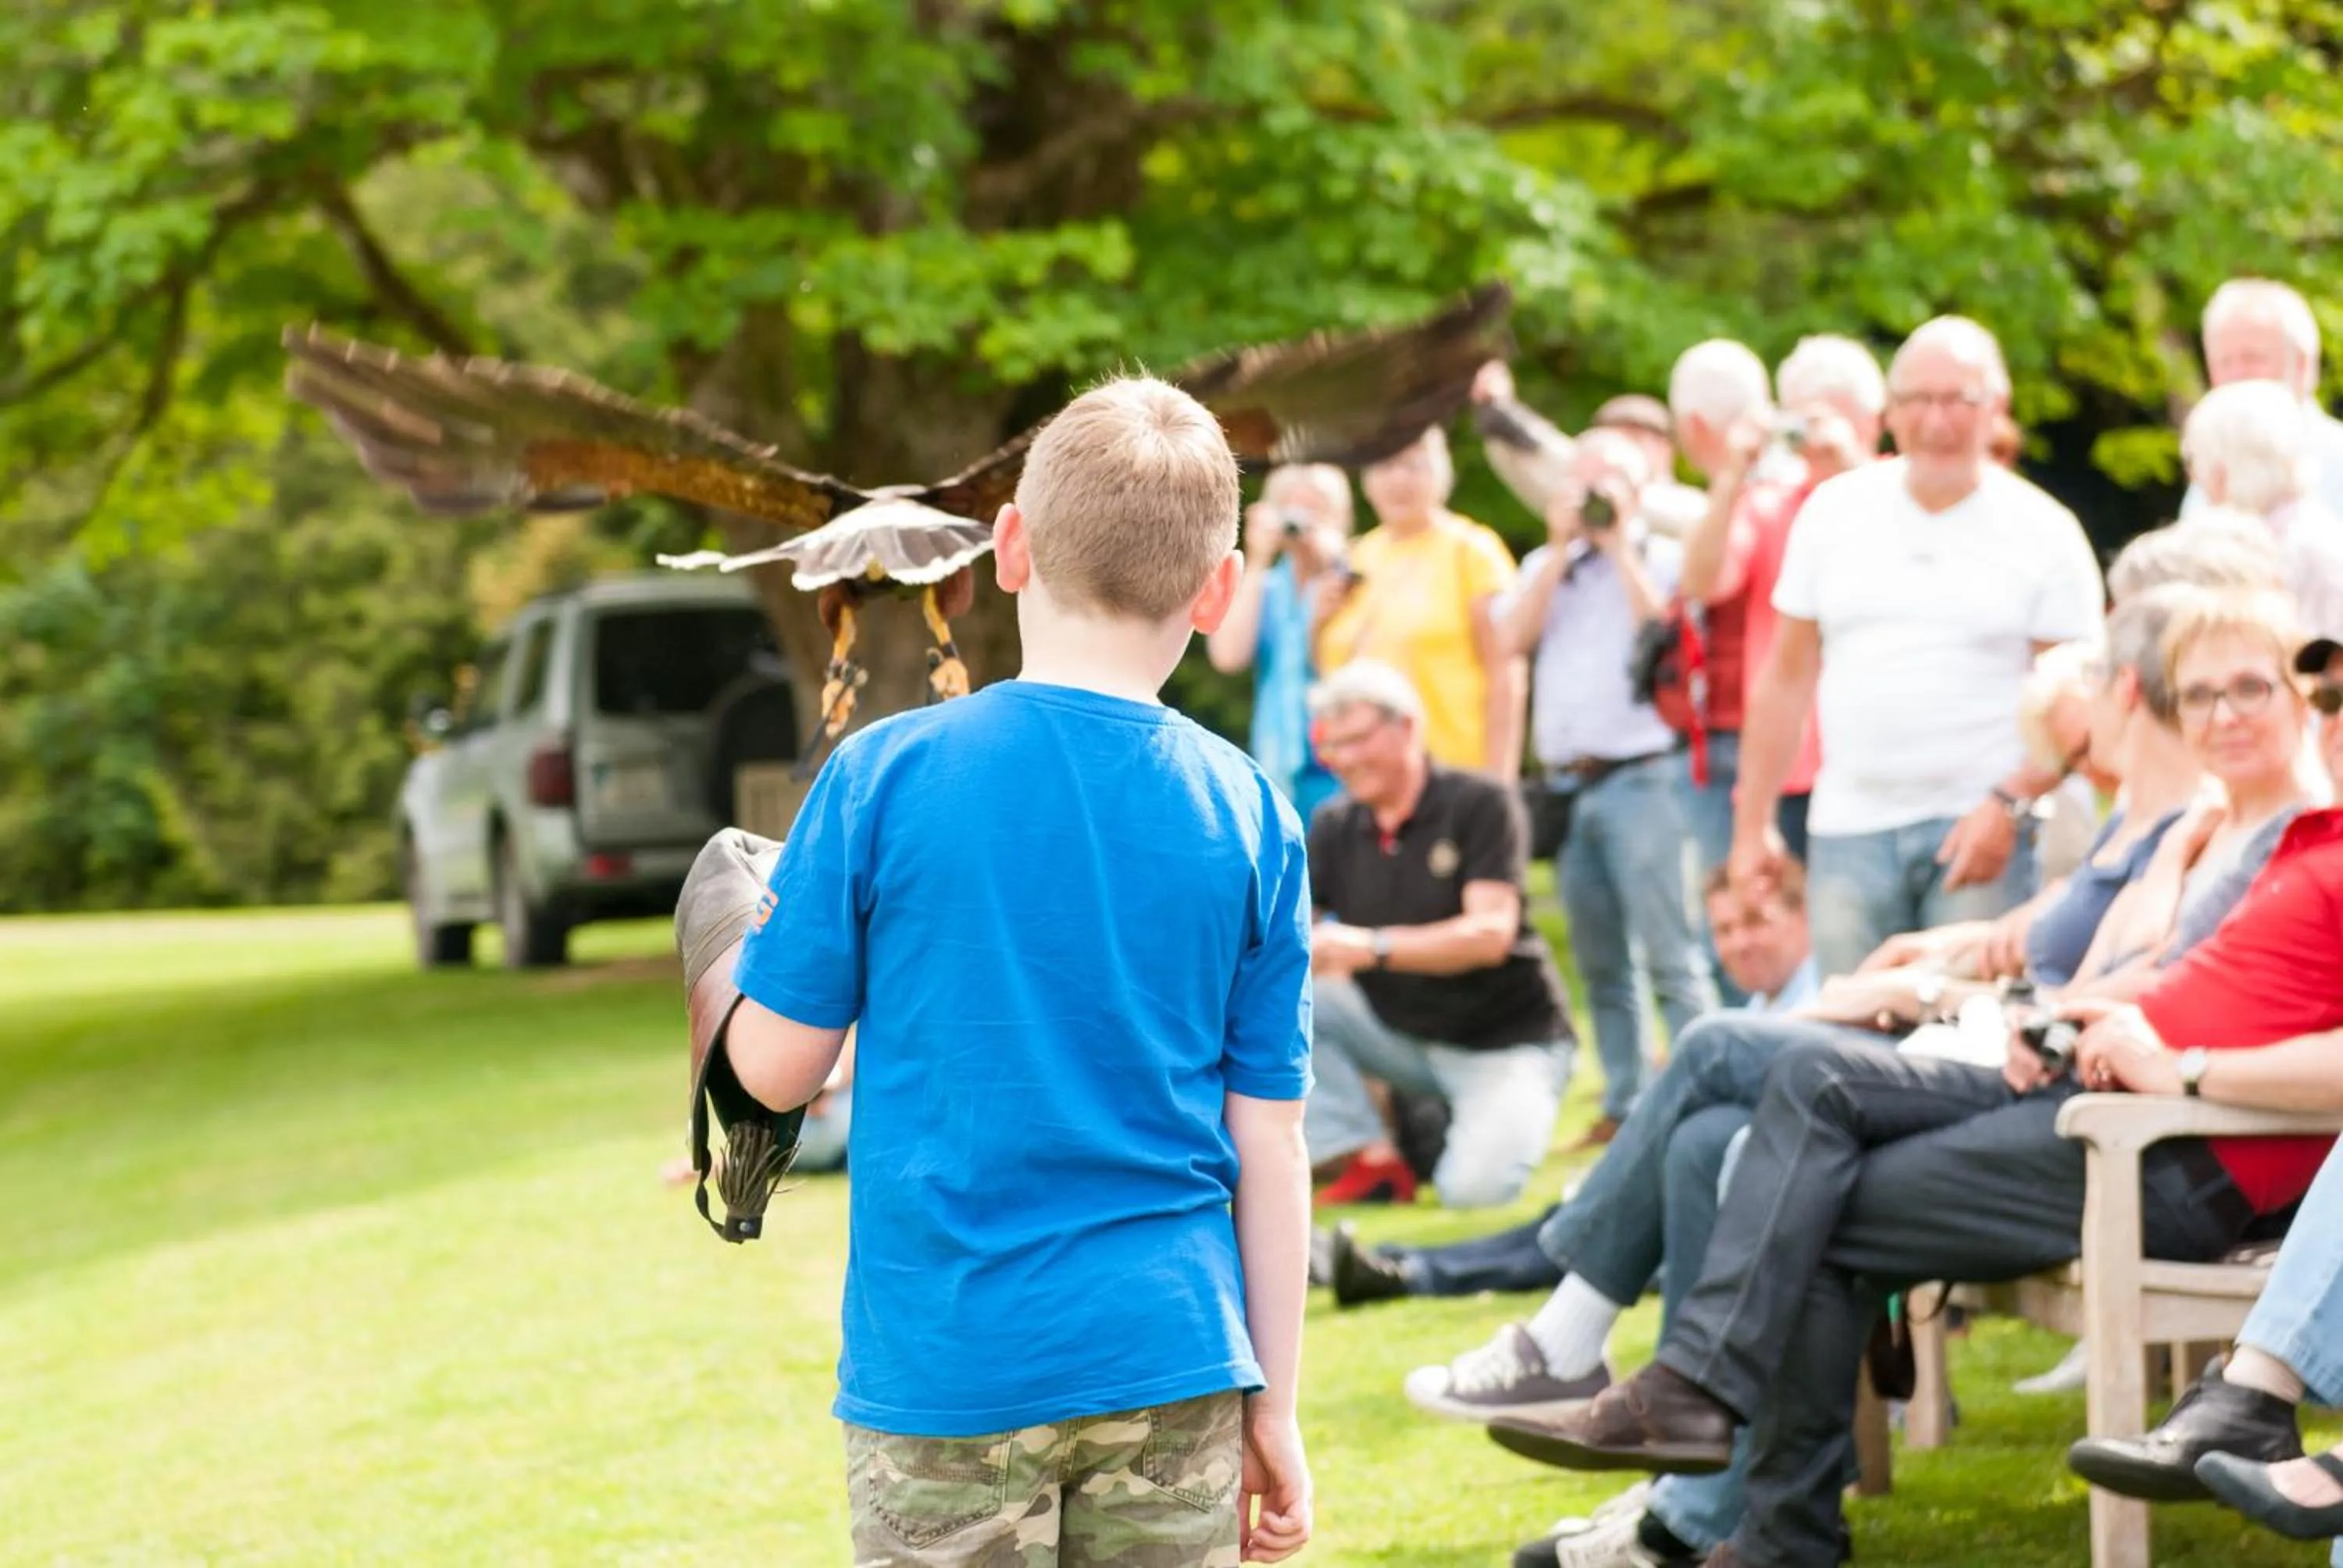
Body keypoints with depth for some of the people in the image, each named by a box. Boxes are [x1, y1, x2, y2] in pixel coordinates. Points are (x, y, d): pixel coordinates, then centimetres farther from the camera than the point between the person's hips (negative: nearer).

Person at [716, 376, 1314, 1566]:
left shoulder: (881, 778, -6)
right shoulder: (1249, 820, -1)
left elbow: (775, 1065, -1)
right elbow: (1267, 1139, 2)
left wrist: (743, 939, 20)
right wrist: (1273, 1406, 11)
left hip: (946, 1368, -2)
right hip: (1169, 1363, 2)